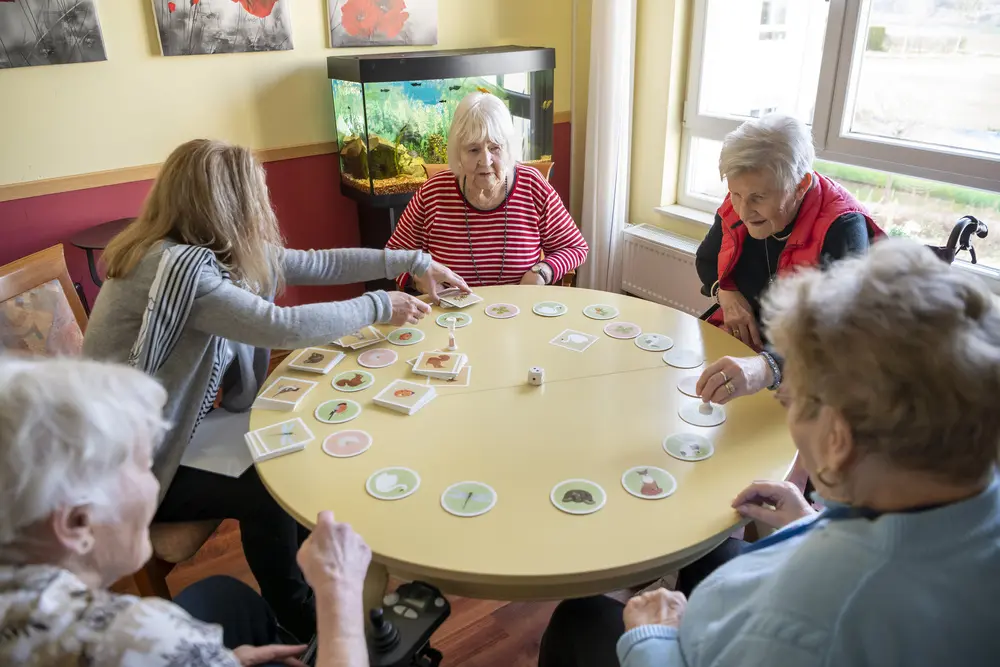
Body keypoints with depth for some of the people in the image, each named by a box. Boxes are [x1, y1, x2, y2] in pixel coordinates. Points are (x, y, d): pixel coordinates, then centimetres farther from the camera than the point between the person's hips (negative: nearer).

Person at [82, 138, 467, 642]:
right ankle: (299, 626, 14)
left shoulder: (224, 251, -4)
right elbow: (283, 327, -37)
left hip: (175, 429, 8)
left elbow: (317, 263, 1)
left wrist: (414, 262, 1)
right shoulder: (177, 265, -31)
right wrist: (378, 307, -24)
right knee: (264, 491, -13)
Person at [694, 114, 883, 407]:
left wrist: (765, 367, -59)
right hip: (740, 341, 4)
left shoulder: (842, 228, -25)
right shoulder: (737, 207, -8)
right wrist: (726, 293, -9)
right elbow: (706, 259, 14)